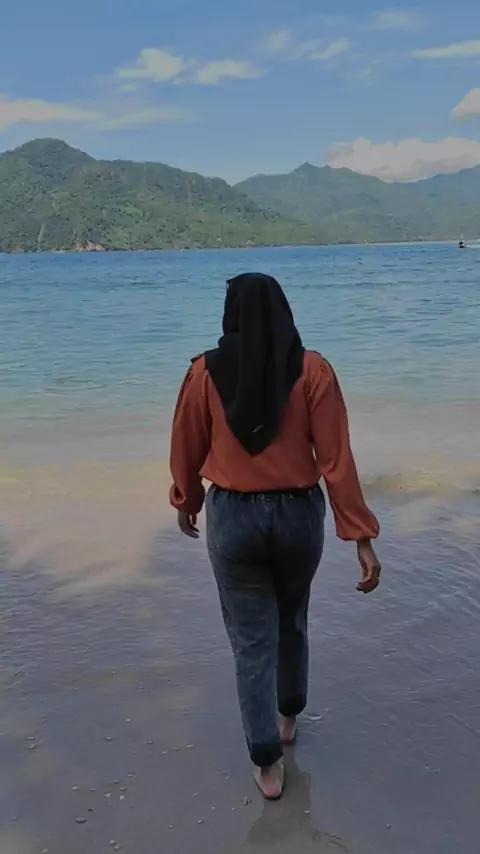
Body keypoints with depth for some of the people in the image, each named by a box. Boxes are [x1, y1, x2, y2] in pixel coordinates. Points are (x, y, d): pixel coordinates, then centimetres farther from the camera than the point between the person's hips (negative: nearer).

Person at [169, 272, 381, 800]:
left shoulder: (206, 372, -8)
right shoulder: (312, 370, -10)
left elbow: (186, 451, 2)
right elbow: (337, 459, -13)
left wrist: (186, 504, 22)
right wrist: (362, 538, -9)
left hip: (232, 518, -1)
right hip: (299, 515, 1)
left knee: (252, 641, 11)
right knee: (291, 620, 27)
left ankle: (268, 765, 17)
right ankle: (289, 716, 46)